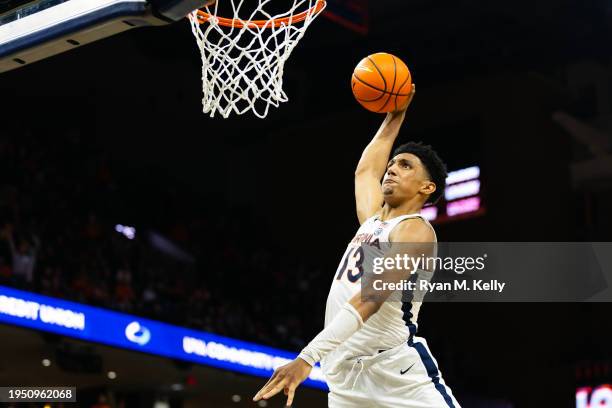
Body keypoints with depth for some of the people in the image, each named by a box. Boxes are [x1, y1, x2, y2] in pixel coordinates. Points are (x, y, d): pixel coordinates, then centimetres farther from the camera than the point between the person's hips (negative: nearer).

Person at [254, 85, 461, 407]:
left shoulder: (416, 231, -5)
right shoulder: (371, 219, 20)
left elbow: (370, 299, -19)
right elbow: (365, 170, 42)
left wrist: (307, 358, -29)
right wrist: (395, 116, 46)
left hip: (400, 373, -7)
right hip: (345, 378, 7)